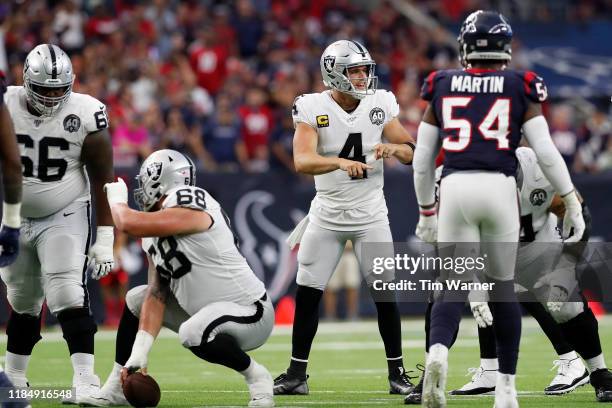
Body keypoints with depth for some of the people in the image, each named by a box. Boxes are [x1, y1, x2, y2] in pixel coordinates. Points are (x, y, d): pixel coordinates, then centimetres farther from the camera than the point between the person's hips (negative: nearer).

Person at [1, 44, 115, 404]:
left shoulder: (86, 115, -14)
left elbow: (102, 181, -8)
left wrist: (105, 239, -10)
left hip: (65, 217, -2)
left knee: (68, 296, -17)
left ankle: (86, 381, -20)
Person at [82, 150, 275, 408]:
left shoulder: (190, 208, -21)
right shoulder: (155, 232, 8)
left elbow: (128, 224, -29)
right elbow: (157, 296, 3)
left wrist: (116, 198, -6)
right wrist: (139, 353, -6)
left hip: (250, 313, -9)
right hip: (207, 311, 9)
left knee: (193, 333, -37)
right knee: (136, 299, 14)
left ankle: (256, 376, -12)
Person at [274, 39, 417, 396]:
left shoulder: (380, 105, -4)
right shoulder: (313, 109, -12)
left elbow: (411, 152, 2)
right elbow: (303, 162, -26)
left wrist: (393, 147, -21)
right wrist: (340, 162, -43)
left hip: (371, 214, 1)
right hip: (327, 214, -1)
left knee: (385, 293, -4)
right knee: (307, 294, 0)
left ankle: (397, 372, 6)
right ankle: (297, 373, 10)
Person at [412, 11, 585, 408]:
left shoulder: (442, 88, 11)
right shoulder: (518, 89, 6)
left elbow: (422, 160, 14)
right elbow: (547, 152, 0)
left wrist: (426, 211, 26)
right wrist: (573, 203, 8)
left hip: (455, 188, 1)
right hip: (500, 188, -1)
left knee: (454, 285, 3)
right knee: (503, 286, 12)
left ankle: (438, 353, -28)